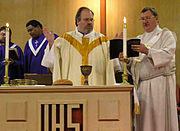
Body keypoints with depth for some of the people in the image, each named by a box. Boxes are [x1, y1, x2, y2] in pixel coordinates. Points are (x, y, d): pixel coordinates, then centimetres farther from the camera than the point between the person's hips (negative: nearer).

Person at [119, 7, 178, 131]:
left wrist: (147, 51, -28)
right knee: (143, 119, 2)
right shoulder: (140, 39, 20)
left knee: (160, 118, -7)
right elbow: (135, 63, 15)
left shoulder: (166, 35, 4)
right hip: (142, 84, 5)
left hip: (160, 83, -5)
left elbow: (168, 55, -15)